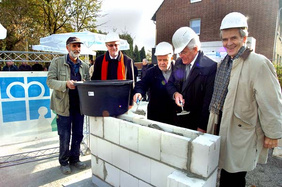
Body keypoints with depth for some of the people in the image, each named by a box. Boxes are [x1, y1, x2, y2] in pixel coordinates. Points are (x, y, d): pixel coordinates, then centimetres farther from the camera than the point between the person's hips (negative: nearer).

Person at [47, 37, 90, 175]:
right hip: (64, 105, -4)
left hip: (80, 105, 4)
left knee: (78, 135, 13)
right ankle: (64, 162, 28)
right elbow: (50, 81, -8)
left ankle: (75, 159, 33)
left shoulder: (84, 66, 9)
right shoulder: (57, 62, -2)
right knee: (64, 136, 7)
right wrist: (66, 84, -24)